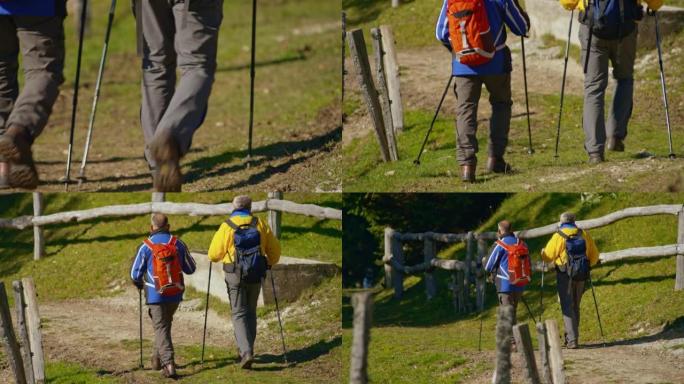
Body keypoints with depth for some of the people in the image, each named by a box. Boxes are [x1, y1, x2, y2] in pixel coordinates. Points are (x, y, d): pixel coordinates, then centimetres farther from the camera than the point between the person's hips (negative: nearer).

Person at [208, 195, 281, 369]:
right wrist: (271, 263, 25)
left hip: (235, 276, -3)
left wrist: (215, 257, 19)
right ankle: (247, 349, 26)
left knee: (239, 314, 1)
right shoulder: (259, 224, -1)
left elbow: (214, 255, -6)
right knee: (251, 312, 19)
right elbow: (274, 249, 5)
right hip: (256, 276, 3)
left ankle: (246, 352, -14)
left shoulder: (226, 227, -9)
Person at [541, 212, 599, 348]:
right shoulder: (584, 235, 2)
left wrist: (543, 252, 16)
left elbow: (548, 256, -7)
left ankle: (572, 340, -10)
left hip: (564, 276, -4)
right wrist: (587, 265, 27)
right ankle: (572, 336, 23)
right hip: (581, 276, 4)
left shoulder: (558, 237, -10)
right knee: (575, 307, 17)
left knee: (567, 307, -1)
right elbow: (594, 256, 8)